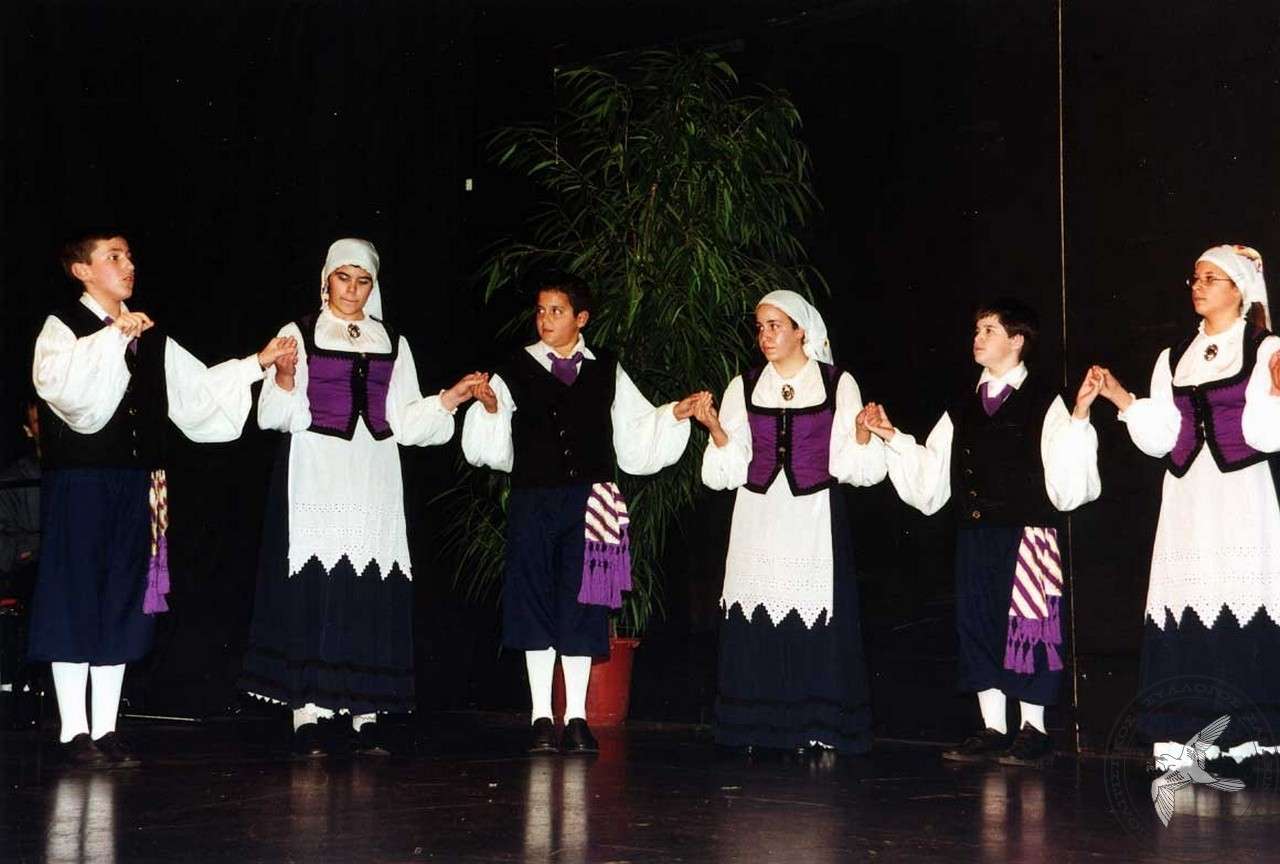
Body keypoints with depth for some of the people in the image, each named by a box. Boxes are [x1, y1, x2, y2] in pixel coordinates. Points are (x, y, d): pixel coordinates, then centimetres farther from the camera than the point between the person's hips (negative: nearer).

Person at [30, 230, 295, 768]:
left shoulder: (150, 338, 15)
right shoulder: (63, 328, -5)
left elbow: (200, 388, 17)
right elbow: (58, 384, -25)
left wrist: (257, 364, 11)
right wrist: (113, 335, -28)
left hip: (134, 484, 6)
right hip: (78, 482, -6)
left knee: (121, 603, 7)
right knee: (75, 600, -2)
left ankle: (105, 730, 13)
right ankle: (74, 731, 4)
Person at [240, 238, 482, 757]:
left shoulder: (393, 344, 16)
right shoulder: (299, 335, 7)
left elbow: (405, 423, 12)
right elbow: (275, 416, -1)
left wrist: (450, 399, -1)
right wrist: (284, 378, -19)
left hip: (374, 480, 3)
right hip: (315, 477, -3)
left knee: (372, 594, -2)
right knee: (313, 589, -9)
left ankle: (364, 716, 1)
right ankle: (309, 717, -7)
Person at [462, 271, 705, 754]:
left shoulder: (607, 373, 11)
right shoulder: (514, 373, 6)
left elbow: (636, 434, 13)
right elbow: (491, 449, 2)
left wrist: (674, 414, 0)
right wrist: (489, 409, -15)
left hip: (589, 502, 1)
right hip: (532, 501, -1)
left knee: (581, 604, 2)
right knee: (536, 601, 1)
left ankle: (577, 717, 9)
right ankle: (541, 718, 8)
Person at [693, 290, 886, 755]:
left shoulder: (838, 384, 4)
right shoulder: (744, 387, 10)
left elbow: (849, 464, 3)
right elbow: (730, 469, 7)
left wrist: (863, 433, -15)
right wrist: (716, 430, -9)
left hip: (814, 517, -2)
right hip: (758, 519, 2)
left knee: (815, 613, -7)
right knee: (756, 611, -2)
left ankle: (819, 728, -1)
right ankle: (757, 728, 3)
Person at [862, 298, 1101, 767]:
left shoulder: (1044, 403, -3)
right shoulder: (963, 408, 15)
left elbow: (1067, 482, -12)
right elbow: (928, 481, 16)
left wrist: (1079, 416, -20)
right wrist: (892, 437, 11)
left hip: (1027, 534, -6)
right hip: (975, 533, 6)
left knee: (1027, 626, -2)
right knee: (978, 626, 8)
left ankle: (1033, 732, 8)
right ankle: (992, 730, 17)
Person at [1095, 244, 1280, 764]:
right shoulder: (1173, 359, 17)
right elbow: (1159, 439, 11)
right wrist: (1123, 400, 0)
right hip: (1186, 500, 4)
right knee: (1185, 605, -2)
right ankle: (1185, 739, -1)